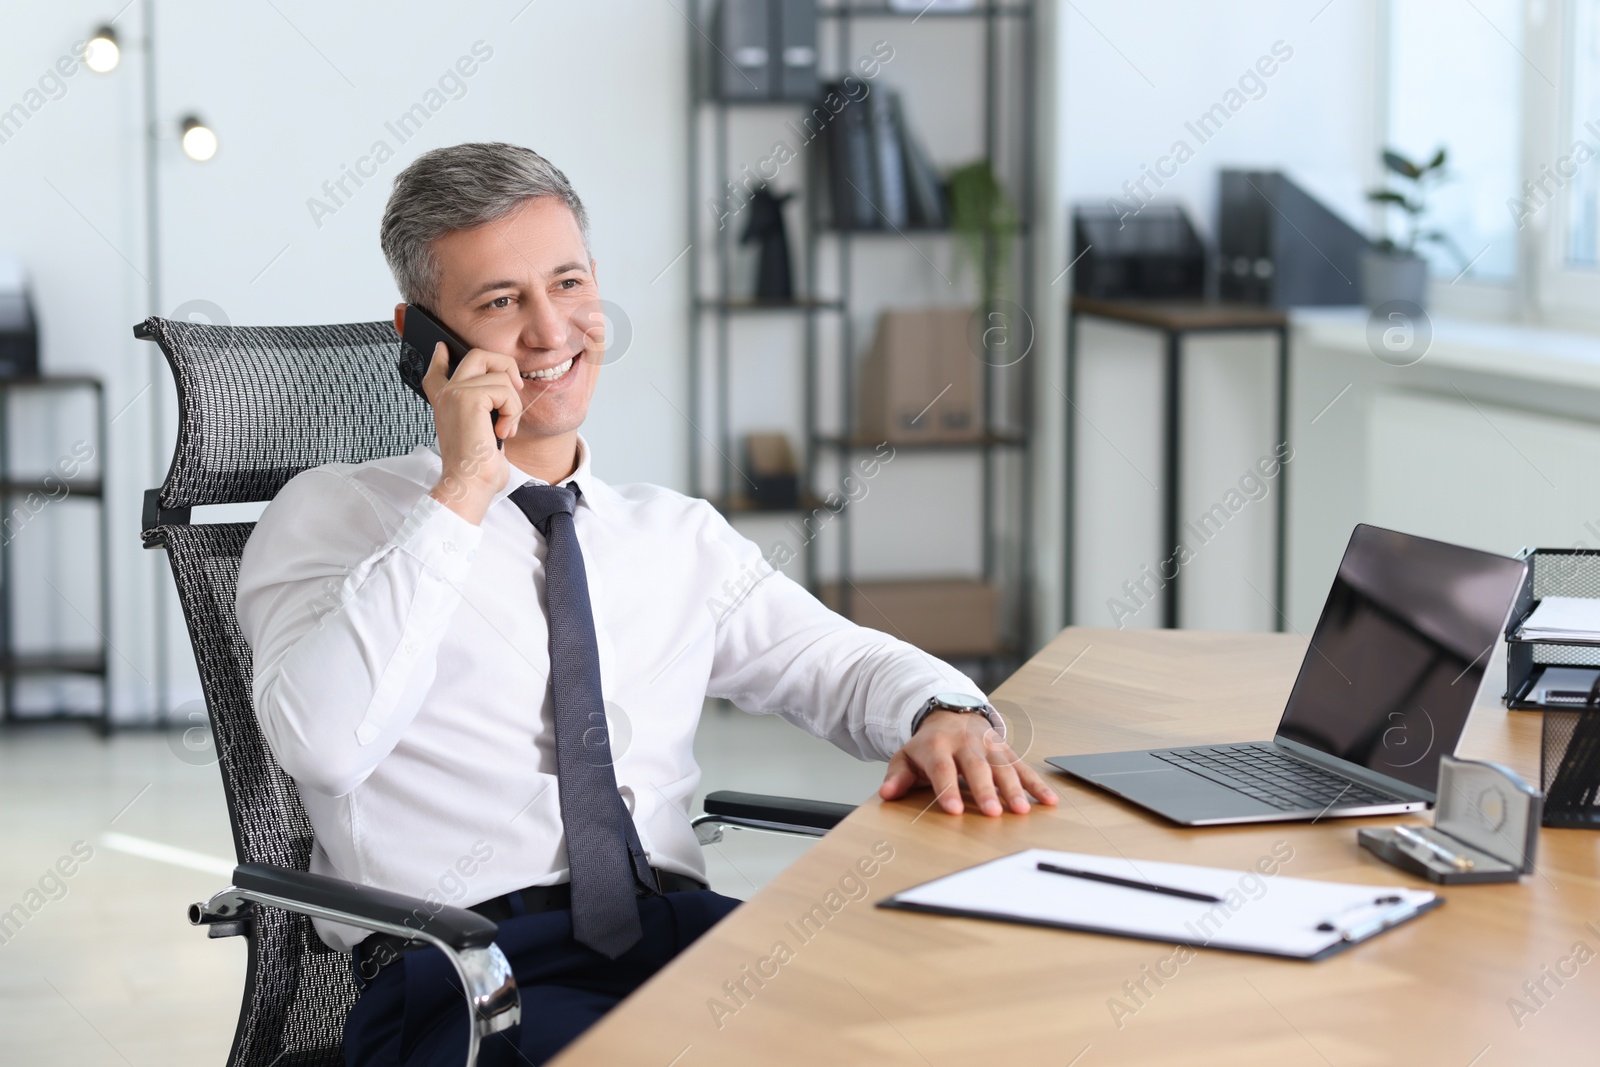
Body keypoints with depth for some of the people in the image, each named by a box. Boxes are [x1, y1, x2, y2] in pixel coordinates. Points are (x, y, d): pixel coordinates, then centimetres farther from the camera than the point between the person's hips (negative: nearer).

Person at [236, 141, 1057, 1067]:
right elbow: (322, 741, -10)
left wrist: (945, 715, -3)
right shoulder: (332, 516, 7)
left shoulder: (678, 535, 23)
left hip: (679, 927, 6)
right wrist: (463, 493, -8)